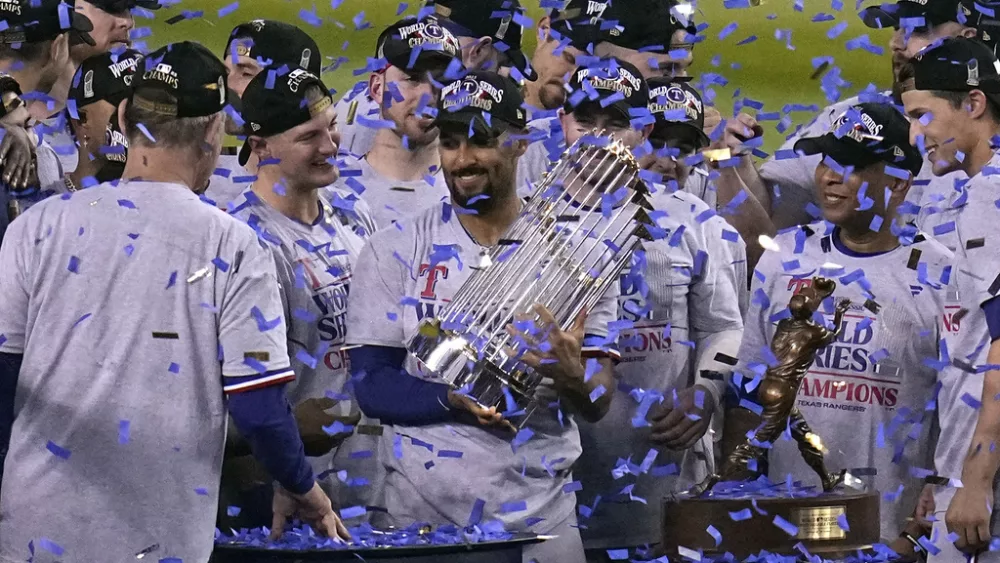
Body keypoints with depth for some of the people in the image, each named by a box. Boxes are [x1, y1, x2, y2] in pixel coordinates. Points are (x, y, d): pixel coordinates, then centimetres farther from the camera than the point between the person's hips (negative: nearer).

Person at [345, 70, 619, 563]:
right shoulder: (394, 251, 2)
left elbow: (598, 404, -2)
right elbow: (371, 384, -4)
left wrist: (574, 382, -24)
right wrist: (455, 400, -21)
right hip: (420, 511, 0)